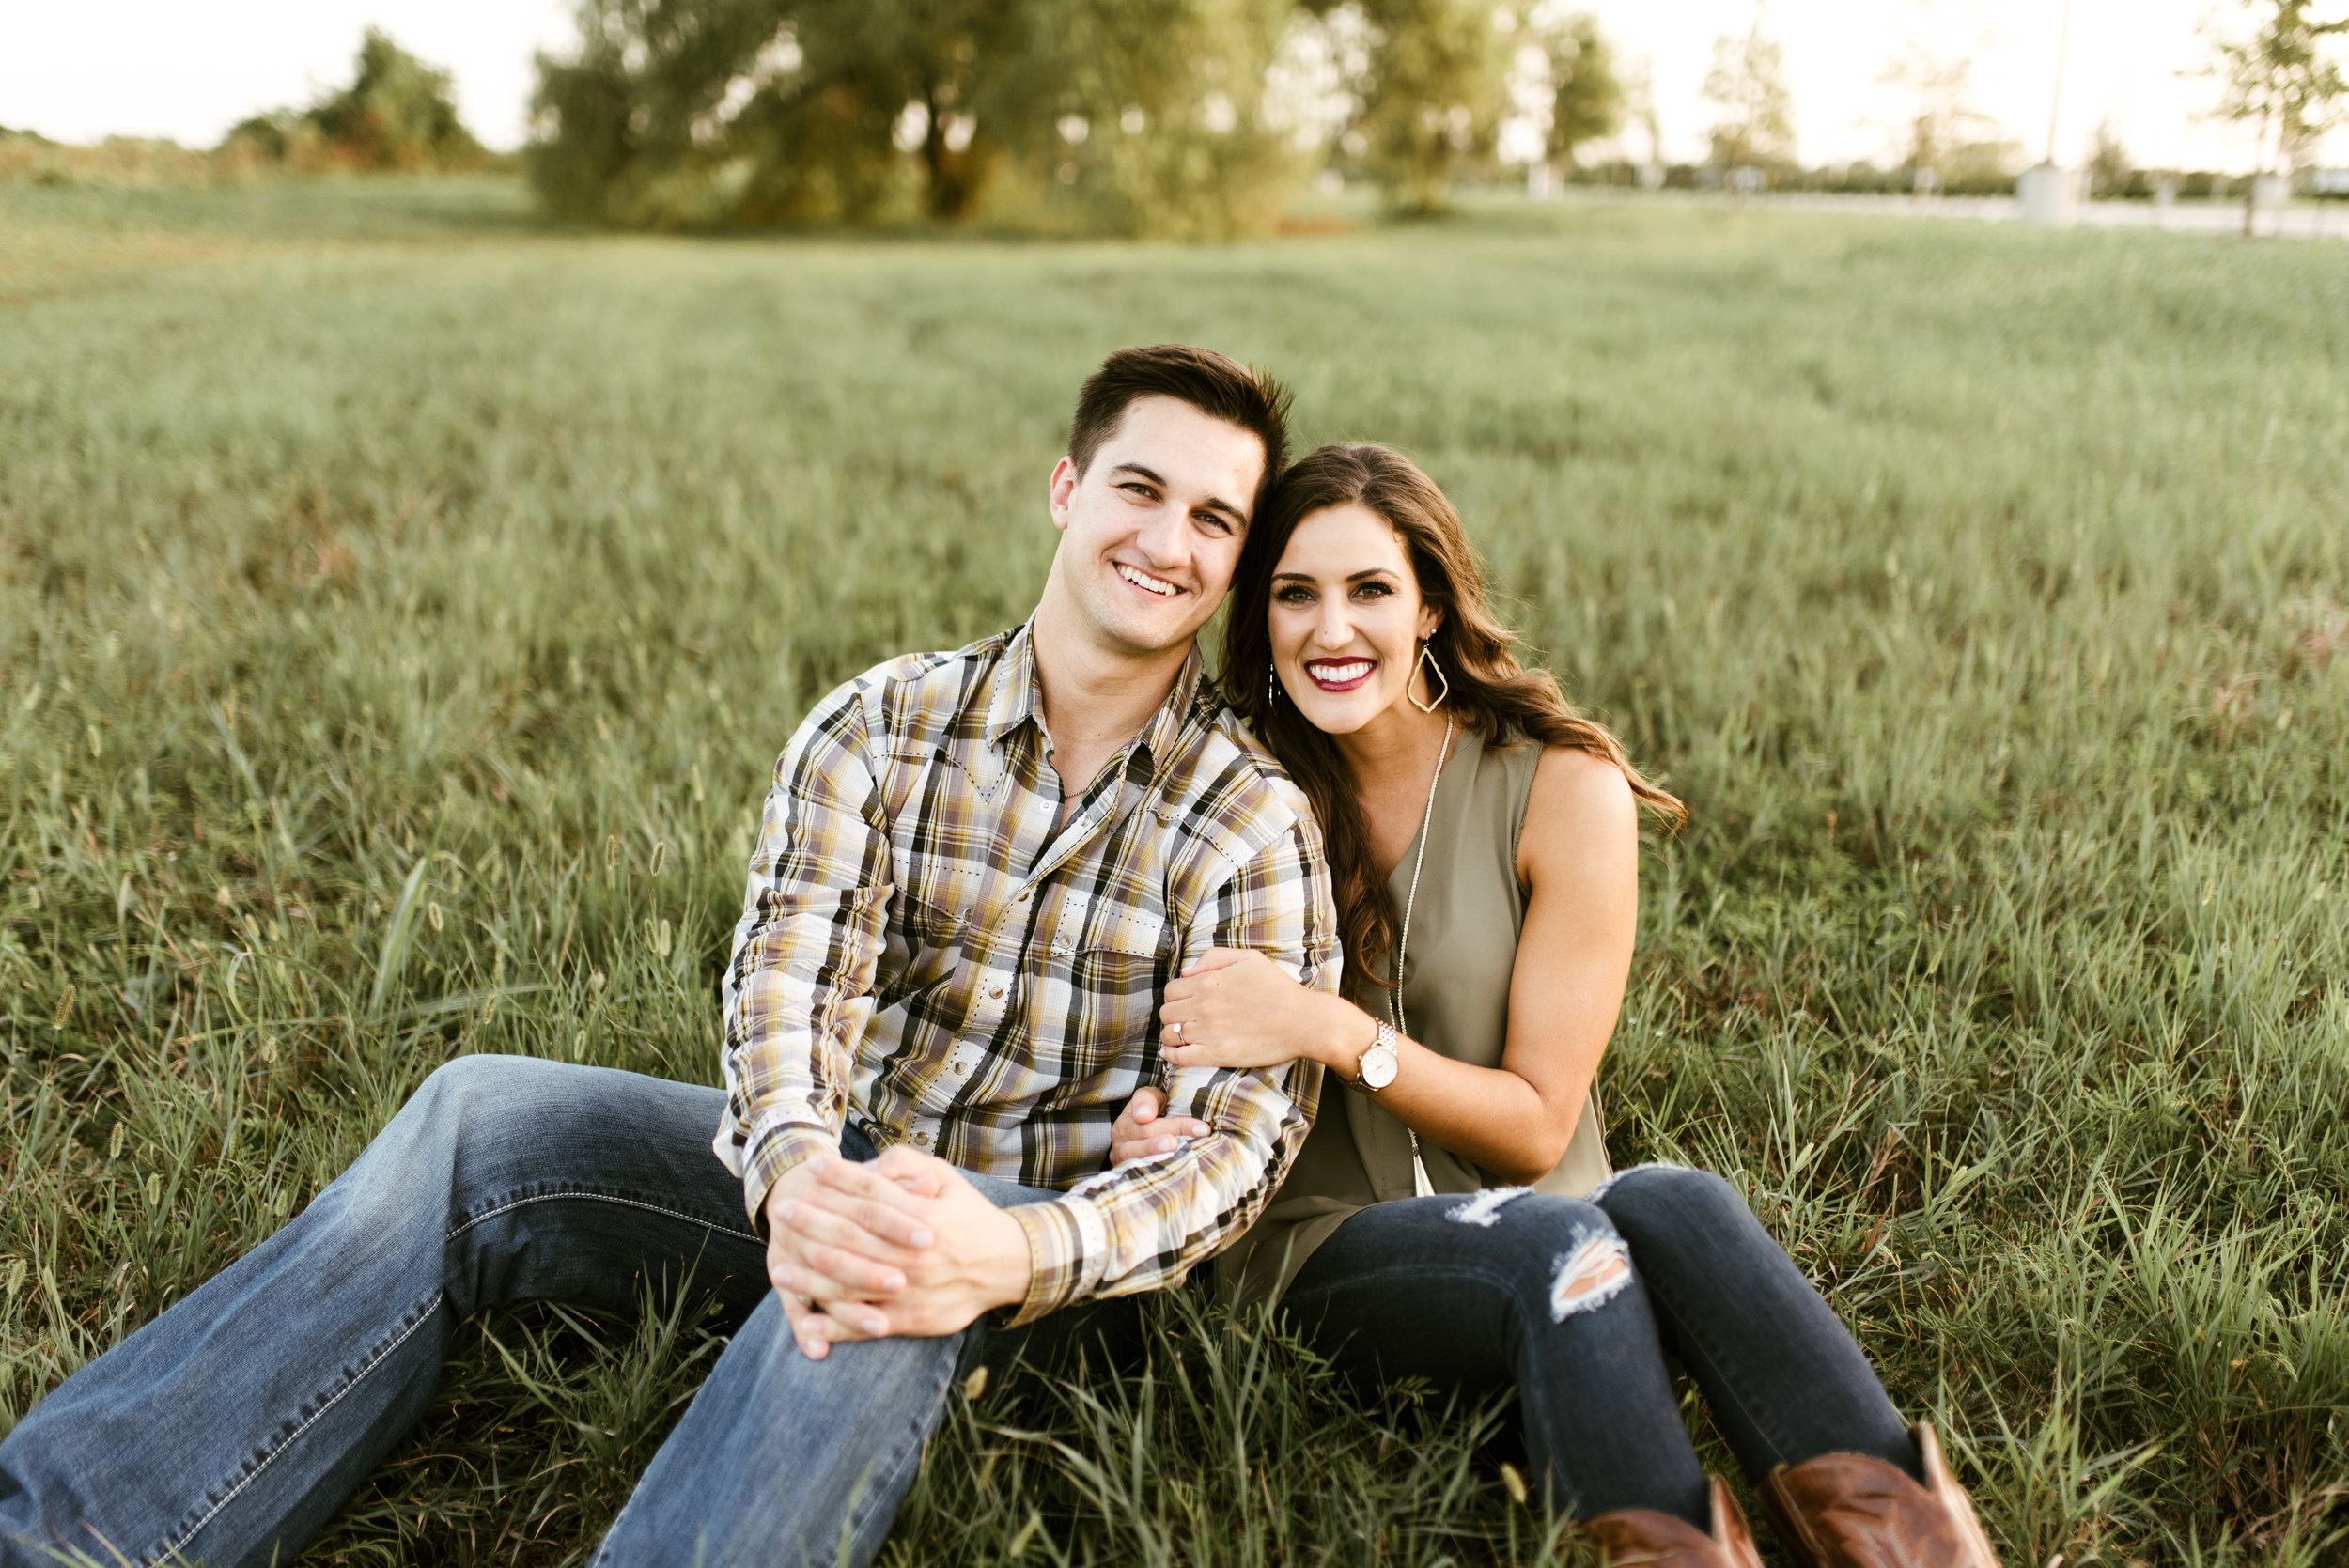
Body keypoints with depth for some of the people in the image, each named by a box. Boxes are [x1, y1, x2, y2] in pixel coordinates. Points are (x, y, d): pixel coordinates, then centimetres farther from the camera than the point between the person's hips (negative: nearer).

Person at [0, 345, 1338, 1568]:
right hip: (836, 1169, 3)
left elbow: (1243, 1130, -15)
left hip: (1048, 1227, -3)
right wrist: (799, 1173, -37)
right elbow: (791, 970, -13)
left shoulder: (1256, 820, -7)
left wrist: (1019, 1255, -35)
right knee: (482, 1118, -19)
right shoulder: (880, 726, 0)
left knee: (882, 1304, -39)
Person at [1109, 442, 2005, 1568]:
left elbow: (1535, 1127, -6)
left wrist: (1333, 1031, -21)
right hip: (1325, 1252, 0)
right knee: (1557, 1242, -35)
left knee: (1671, 1204, -36)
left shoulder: (1563, 789, -4)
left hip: (1536, 1212, 1)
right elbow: (1180, 1053, 12)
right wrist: (1151, 1128, -13)